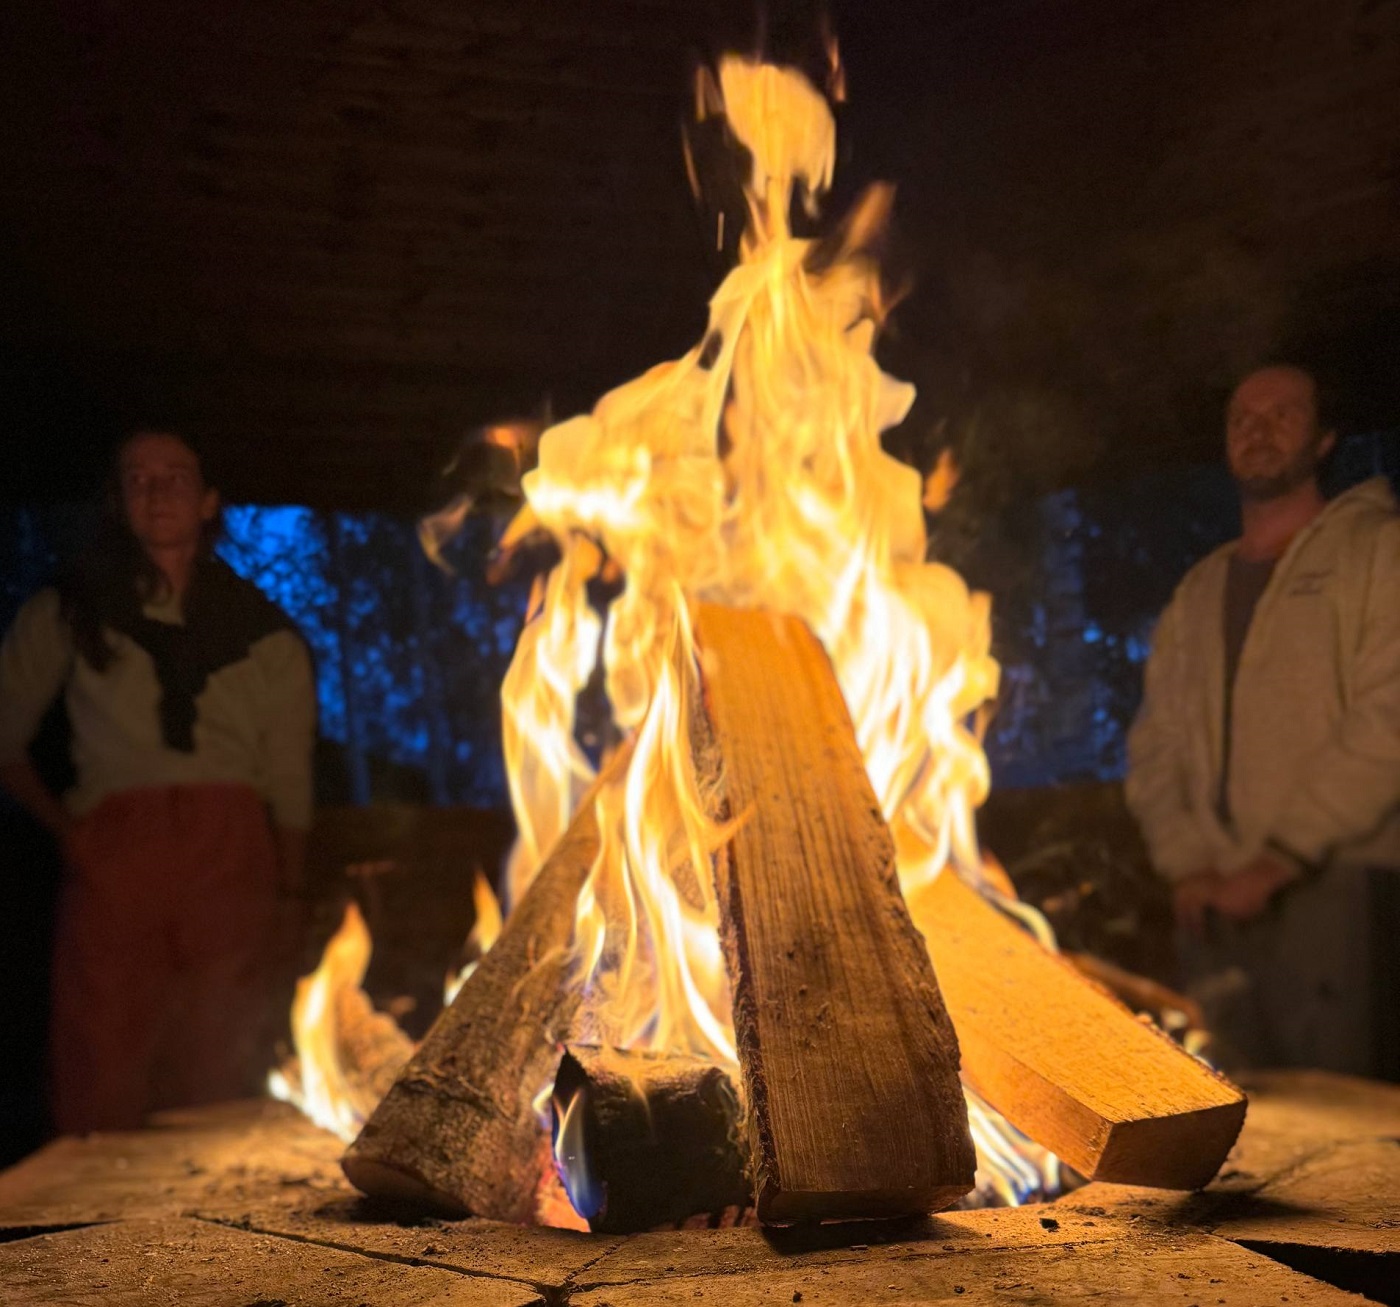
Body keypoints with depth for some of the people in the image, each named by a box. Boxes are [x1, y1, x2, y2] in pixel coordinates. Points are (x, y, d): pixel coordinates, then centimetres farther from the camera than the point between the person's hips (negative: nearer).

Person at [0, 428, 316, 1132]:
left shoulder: (260, 627, 18)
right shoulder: (66, 612, 18)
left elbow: (289, 781, 15)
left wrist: (292, 892, 7)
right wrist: (60, 822, 2)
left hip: (229, 854, 1)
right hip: (114, 855, -1)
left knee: (216, 1075, -4)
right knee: (100, 1079, -10)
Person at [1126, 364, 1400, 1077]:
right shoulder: (1197, 592, 20)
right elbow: (1154, 743, 14)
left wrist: (1277, 861, -13)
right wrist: (1187, 866, -3)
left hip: (1335, 889, -5)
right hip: (1216, 903, 5)